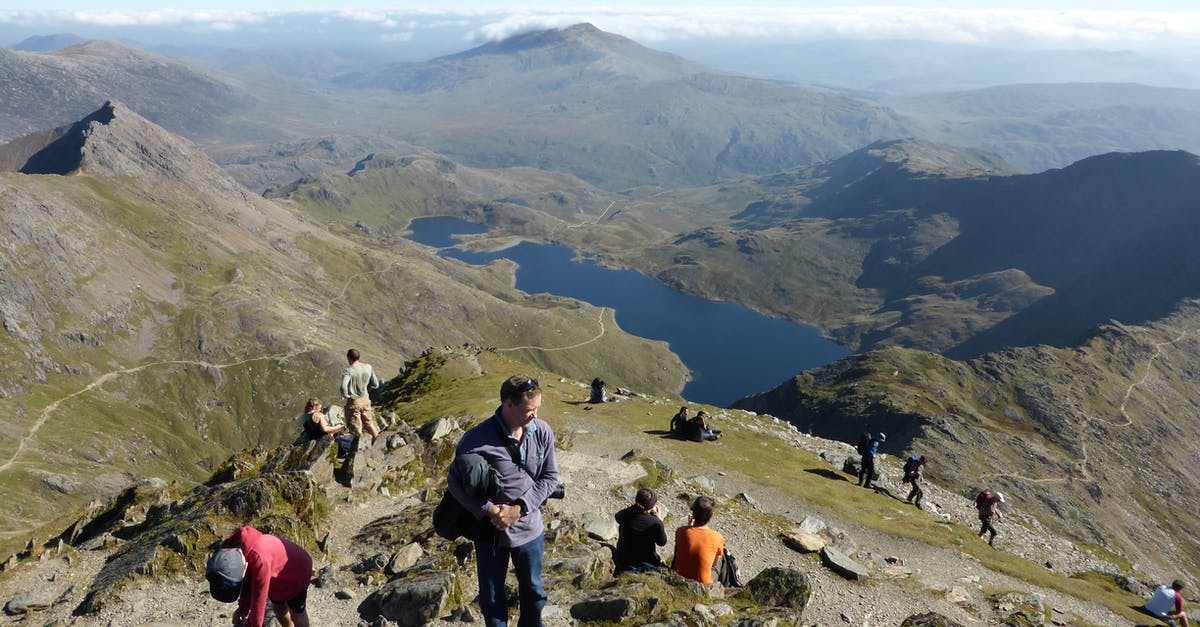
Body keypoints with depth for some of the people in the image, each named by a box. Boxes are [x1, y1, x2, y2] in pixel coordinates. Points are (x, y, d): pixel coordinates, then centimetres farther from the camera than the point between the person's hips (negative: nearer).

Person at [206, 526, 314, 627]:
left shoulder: (260, 560, -46)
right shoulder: (230, 547, -23)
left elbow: (259, 601, -34)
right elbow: (247, 579, -7)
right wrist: (243, 608, -6)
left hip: (296, 571, -6)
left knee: (296, 612, 12)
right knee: (278, 607, 22)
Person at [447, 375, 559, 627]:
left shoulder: (542, 432, -13)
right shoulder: (476, 440, -23)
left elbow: (550, 477, -6)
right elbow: (455, 483, -14)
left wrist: (520, 508, -16)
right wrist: (490, 511, -21)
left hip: (529, 527, 3)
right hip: (490, 531, -2)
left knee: (533, 591, 23)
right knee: (492, 598, 17)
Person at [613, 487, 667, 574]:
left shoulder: (624, 516, -19)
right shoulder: (656, 523, -24)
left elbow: (617, 516, 6)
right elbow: (662, 543, -7)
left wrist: (635, 506, -4)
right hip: (648, 565, -1)